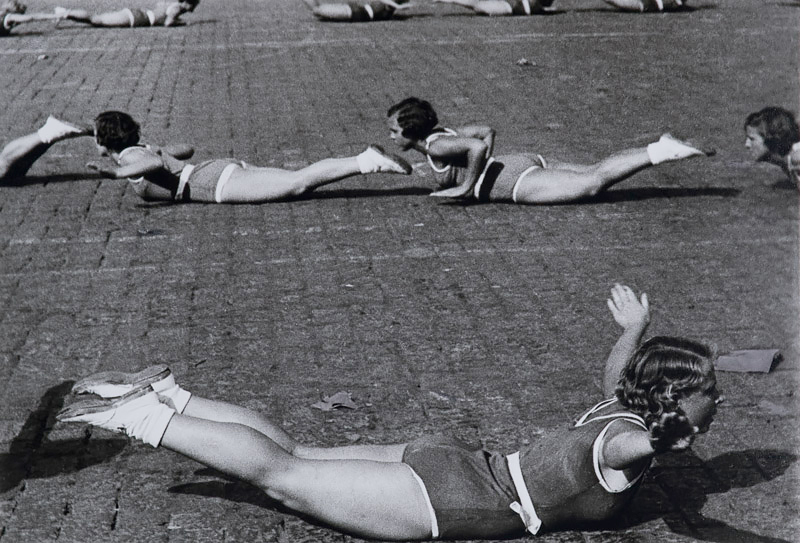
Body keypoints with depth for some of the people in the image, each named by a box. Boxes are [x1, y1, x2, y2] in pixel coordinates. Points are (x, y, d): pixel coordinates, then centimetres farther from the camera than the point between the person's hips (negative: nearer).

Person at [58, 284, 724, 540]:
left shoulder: (623, 409, 7)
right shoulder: (626, 439, -19)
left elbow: (614, 374, 29)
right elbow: (617, 448, -44)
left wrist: (635, 333, 36)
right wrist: (657, 441, -59)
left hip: (452, 464, 8)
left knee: (296, 453, 13)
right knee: (284, 473, -3)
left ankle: (167, 395, 18)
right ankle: (141, 413, 1)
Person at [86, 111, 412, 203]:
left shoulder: (130, 157, -1)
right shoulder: (142, 151, 27)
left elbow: (157, 163, -23)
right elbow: (188, 148, 39)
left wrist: (118, 174, -21)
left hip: (218, 182, -9)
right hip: (224, 170, 9)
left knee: (297, 185, -20)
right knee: (299, 180, 2)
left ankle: (369, 162, -27)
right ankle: (370, 159, -4)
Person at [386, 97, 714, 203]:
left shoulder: (436, 145, -12)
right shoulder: (444, 134, 17)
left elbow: (478, 146, -29)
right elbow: (488, 131, 27)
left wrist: (467, 186, -18)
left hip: (520, 182, -9)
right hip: (528, 164, 9)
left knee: (594, 183, -14)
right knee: (595, 172, 7)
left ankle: (661, 152, -17)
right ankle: (662, 148, 5)